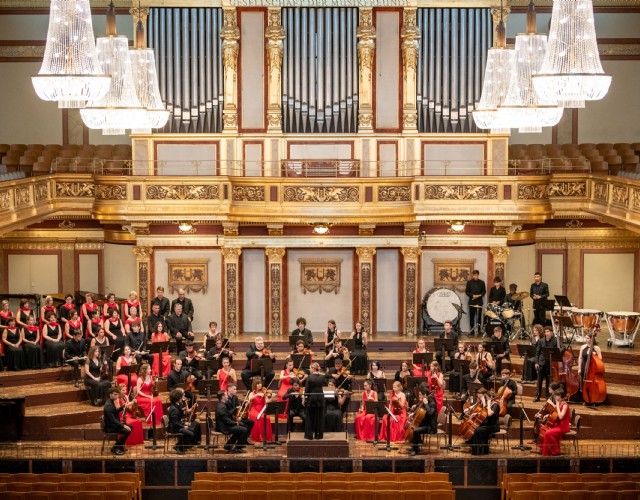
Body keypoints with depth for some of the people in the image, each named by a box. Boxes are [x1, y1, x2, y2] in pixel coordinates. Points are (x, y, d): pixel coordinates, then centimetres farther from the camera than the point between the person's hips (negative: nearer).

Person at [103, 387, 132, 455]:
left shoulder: (111, 402, 5)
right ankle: (115, 448, -10)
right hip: (110, 427, -11)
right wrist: (123, 425, -26)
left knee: (130, 427, 18)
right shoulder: (108, 405, -26)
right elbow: (112, 420, -28)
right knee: (127, 431, -23)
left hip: (113, 424, 11)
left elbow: (115, 411, 22)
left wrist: (122, 407, 6)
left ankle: (120, 445, 23)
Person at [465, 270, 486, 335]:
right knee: (471, 316, 0)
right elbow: (467, 291, 4)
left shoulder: (482, 282, 6)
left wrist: (479, 295, -11)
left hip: (479, 301, 0)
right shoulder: (469, 282, 5)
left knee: (479, 316, -2)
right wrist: (472, 295, -12)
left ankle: (478, 330, 2)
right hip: (472, 301, 0)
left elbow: (484, 291, 8)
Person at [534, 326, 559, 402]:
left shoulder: (555, 340, -3)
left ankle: (548, 395, 18)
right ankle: (537, 396, 13)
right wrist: (536, 362, -1)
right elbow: (537, 352, 6)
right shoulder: (541, 341, 4)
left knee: (548, 380, 6)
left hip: (551, 363, -2)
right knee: (540, 379, 5)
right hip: (542, 362, 2)